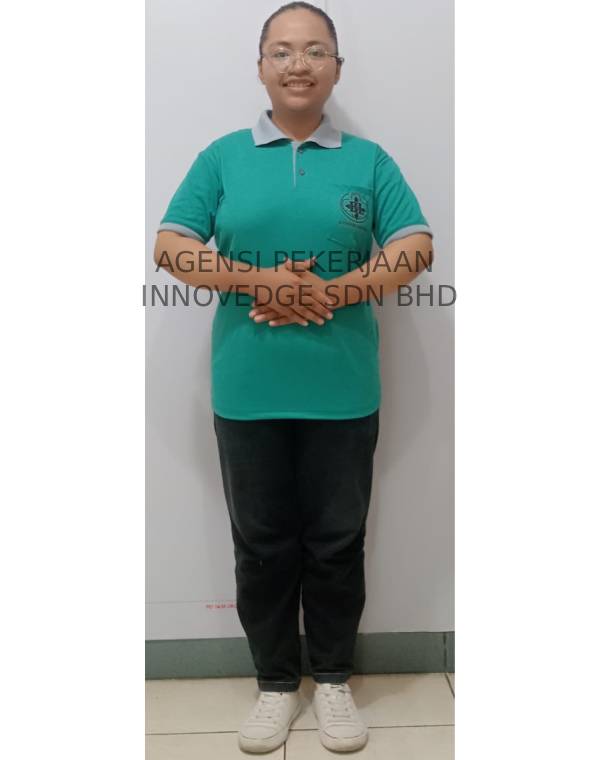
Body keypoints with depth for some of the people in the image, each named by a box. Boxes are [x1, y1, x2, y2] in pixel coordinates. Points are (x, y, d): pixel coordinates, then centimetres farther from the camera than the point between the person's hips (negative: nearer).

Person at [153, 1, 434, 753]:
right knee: (262, 542, 10)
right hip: (248, 390, 1)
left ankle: (333, 678, 31)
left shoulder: (367, 160, 7)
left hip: (342, 390, 0)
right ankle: (275, 681, 30)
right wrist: (259, 282, -16)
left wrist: (334, 292, -17)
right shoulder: (223, 156, 7)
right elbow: (169, 248, -2)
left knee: (336, 541, 10)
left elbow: (416, 248, -3)